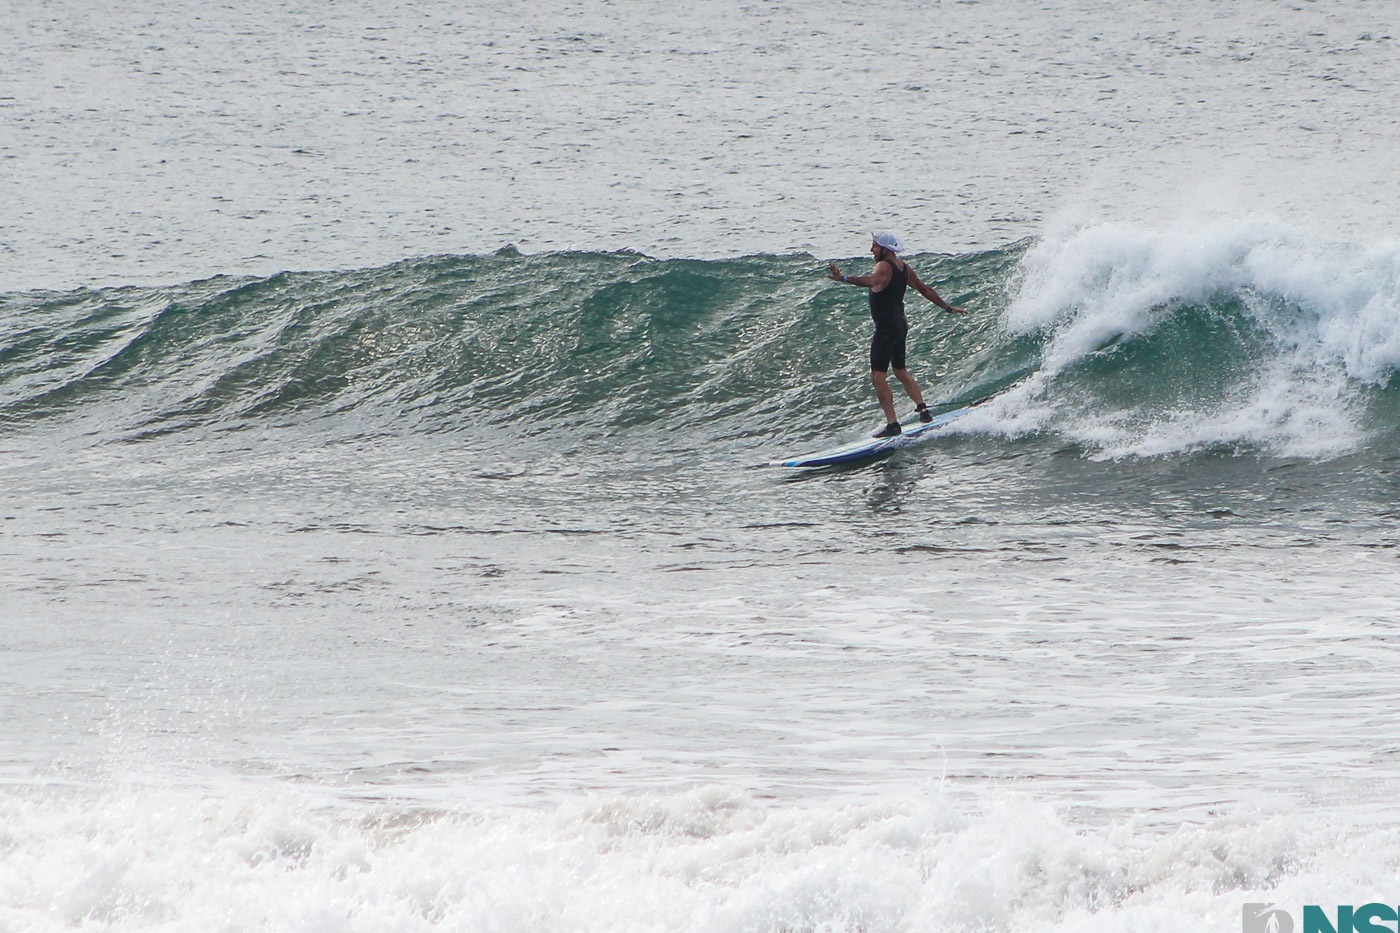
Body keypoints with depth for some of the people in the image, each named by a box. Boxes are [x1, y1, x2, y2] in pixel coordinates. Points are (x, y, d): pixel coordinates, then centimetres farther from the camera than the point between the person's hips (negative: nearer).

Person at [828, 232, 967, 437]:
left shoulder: (884, 267, -16)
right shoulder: (903, 268, 11)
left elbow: (872, 281, -39)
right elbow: (925, 290, 20)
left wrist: (843, 278, -52)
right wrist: (948, 308, 31)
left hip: (886, 327, -9)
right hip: (900, 325, 9)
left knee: (878, 376, -10)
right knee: (901, 372, 26)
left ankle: (892, 424, -16)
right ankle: (923, 410, 29)